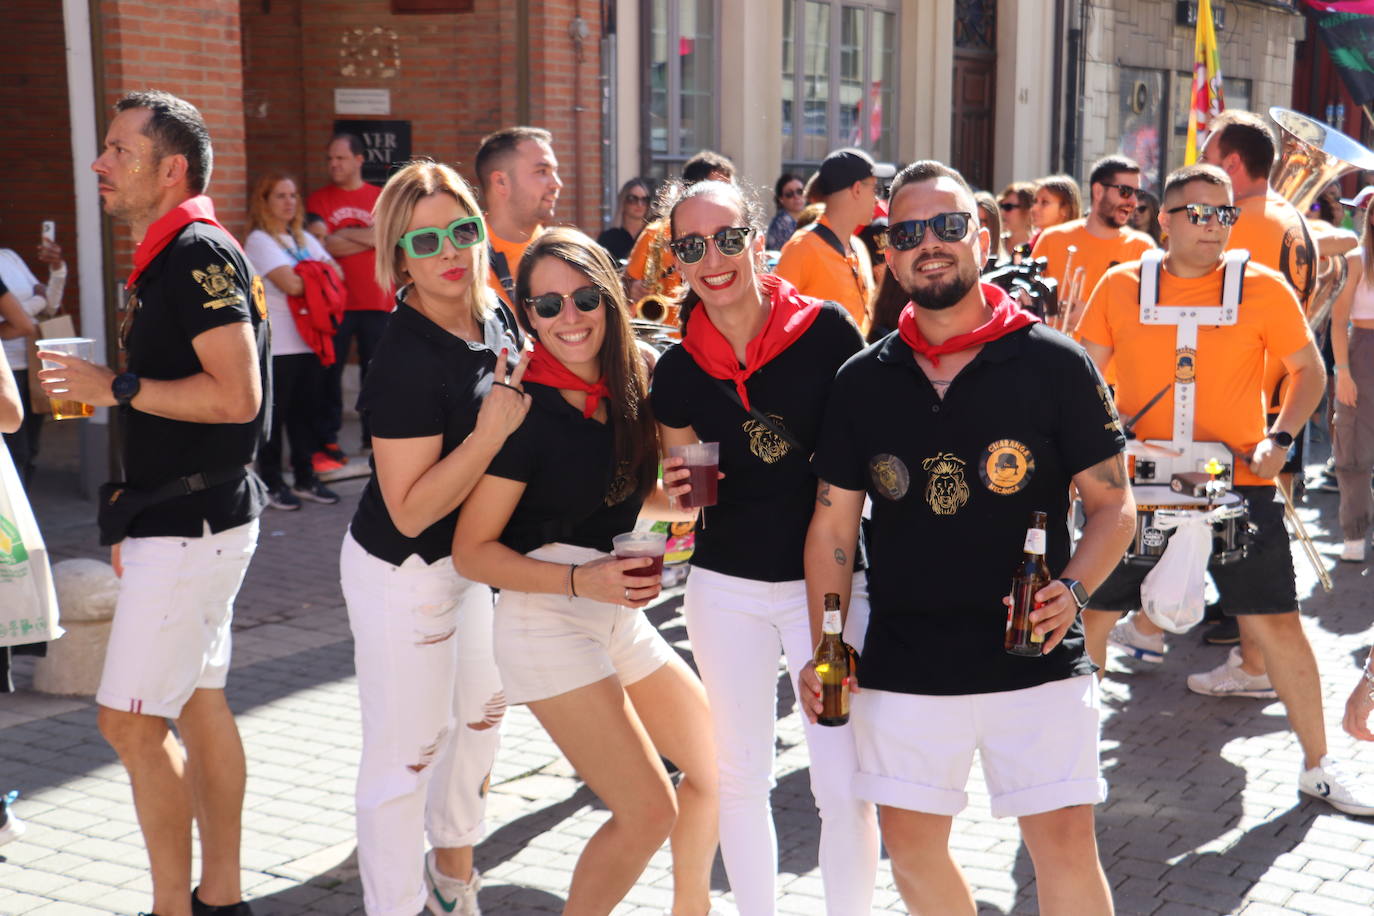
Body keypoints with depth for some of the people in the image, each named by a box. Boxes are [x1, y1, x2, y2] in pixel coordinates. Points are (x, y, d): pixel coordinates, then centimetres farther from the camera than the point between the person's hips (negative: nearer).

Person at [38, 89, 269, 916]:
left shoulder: (200, 254, -17)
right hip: (182, 520, 10)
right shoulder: (162, 259, 15)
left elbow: (235, 395, -25)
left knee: (131, 719, -6)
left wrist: (116, 387, -17)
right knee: (199, 704, 14)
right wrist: (132, 512, 20)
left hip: (191, 525, -10)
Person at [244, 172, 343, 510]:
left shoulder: (305, 239, 17)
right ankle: (271, 484, 8)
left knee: (306, 412, 10)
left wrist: (306, 279, -9)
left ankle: (305, 478, 19)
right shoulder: (259, 240, -6)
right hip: (277, 346, -6)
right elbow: (290, 284, -17)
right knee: (274, 415, 0)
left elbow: (337, 273, 8)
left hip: (309, 341, 6)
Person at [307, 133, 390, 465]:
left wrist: (345, 234, -11)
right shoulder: (319, 199, 4)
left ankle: (375, 434, 17)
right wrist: (370, 238, -6)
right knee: (330, 371, -1)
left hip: (377, 300, 1)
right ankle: (328, 440, 3)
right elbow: (324, 245, -8)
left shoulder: (381, 198, 9)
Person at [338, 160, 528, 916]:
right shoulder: (407, 358, -28)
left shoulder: (492, 317, -3)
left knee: (484, 711, 24)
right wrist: (493, 432, -32)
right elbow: (410, 510, -28)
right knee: (408, 749, 1)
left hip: (467, 557, 9)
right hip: (402, 572, -9)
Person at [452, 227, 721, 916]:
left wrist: (675, 498, -2)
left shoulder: (627, 388, 2)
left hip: (621, 616, 8)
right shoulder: (527, 409, -17)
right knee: (649, 811, -11)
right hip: (547, 621, -8)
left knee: (716, 766, 17)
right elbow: (471, 551, -15)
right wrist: (581, 580, -23)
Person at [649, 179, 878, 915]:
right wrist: (678, 491, -12)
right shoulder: (678, 370, -1)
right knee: (740, 777, 14)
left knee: (844, 784, -4)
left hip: (827, 580, -3)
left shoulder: (825, 331, -11)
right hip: (725, 590, 3)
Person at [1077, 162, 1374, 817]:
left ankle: (1319, 766, 17)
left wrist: (1279, 438, -10)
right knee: (1091, 611, 6)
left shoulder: (1261, 286, -3)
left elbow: (1310, 371, 4)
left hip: (1238, 483, -1)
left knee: (1275, 621, 0)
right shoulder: (1121, 286, 0)